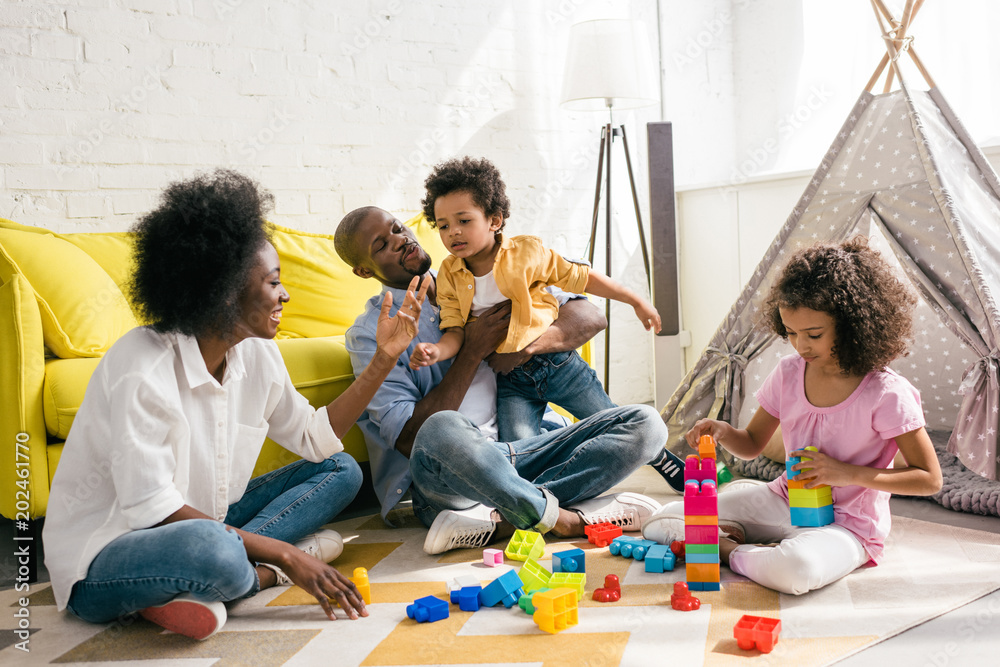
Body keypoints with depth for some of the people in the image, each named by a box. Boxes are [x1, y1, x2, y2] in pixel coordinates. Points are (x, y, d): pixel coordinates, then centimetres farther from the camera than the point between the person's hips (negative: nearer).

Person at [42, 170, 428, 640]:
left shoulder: (256, 354, -1)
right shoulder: (142, 368, -24)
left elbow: (316, 438, 5)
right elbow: (151, 508, -26)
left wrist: (383, 359, -2)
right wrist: (283, 554, -27)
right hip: (100, 561, -9)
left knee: (340, 471, 2)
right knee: (213, 549, -44)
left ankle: (198, 587, -13)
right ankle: (265, 572, -8)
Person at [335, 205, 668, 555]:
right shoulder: (369, 333, 1)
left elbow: (590, 316, 8)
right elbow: (411, 439, -11)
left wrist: (529, 343, -13)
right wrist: (474, 351, -12)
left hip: (515, 454, 5)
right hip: (446, 475, -5)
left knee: (644, 423, -12)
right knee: (441, 432, -40)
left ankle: (498, 521, -24)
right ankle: (562, 519, -18)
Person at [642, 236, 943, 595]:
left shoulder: (887, 393, -17)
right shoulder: (788, 373, -1)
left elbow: (930, 478, -11)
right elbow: (752, 443, 11)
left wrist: (847, 473, -20)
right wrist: (722, 431, -13)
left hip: (846, 524, -4)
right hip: (784, 502, 5)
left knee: (799, 568, -42)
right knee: (659, 524, -3)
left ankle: (732, 553, -13)